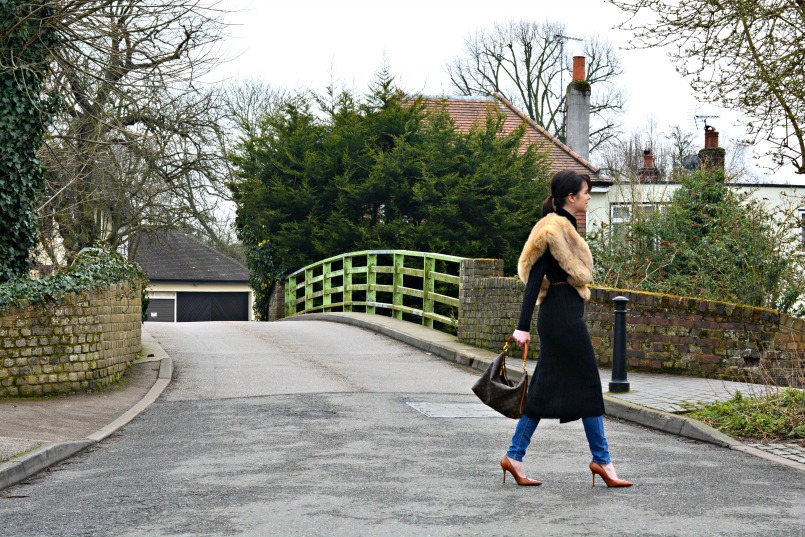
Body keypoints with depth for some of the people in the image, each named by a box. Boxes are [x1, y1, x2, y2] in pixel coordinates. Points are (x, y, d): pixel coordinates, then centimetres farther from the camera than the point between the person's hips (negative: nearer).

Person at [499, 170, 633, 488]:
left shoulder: (561, 226, 16)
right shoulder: (557, 228, -14)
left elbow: (537, 276, 20)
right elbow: (534, 277, -18)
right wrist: (523, 326, -21)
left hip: (560, 315, 10)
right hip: (564, 315, -10)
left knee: (546, 387, 10)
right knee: (588, 385, -1)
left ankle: (514, 456, 11)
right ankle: (601, 460, 8)